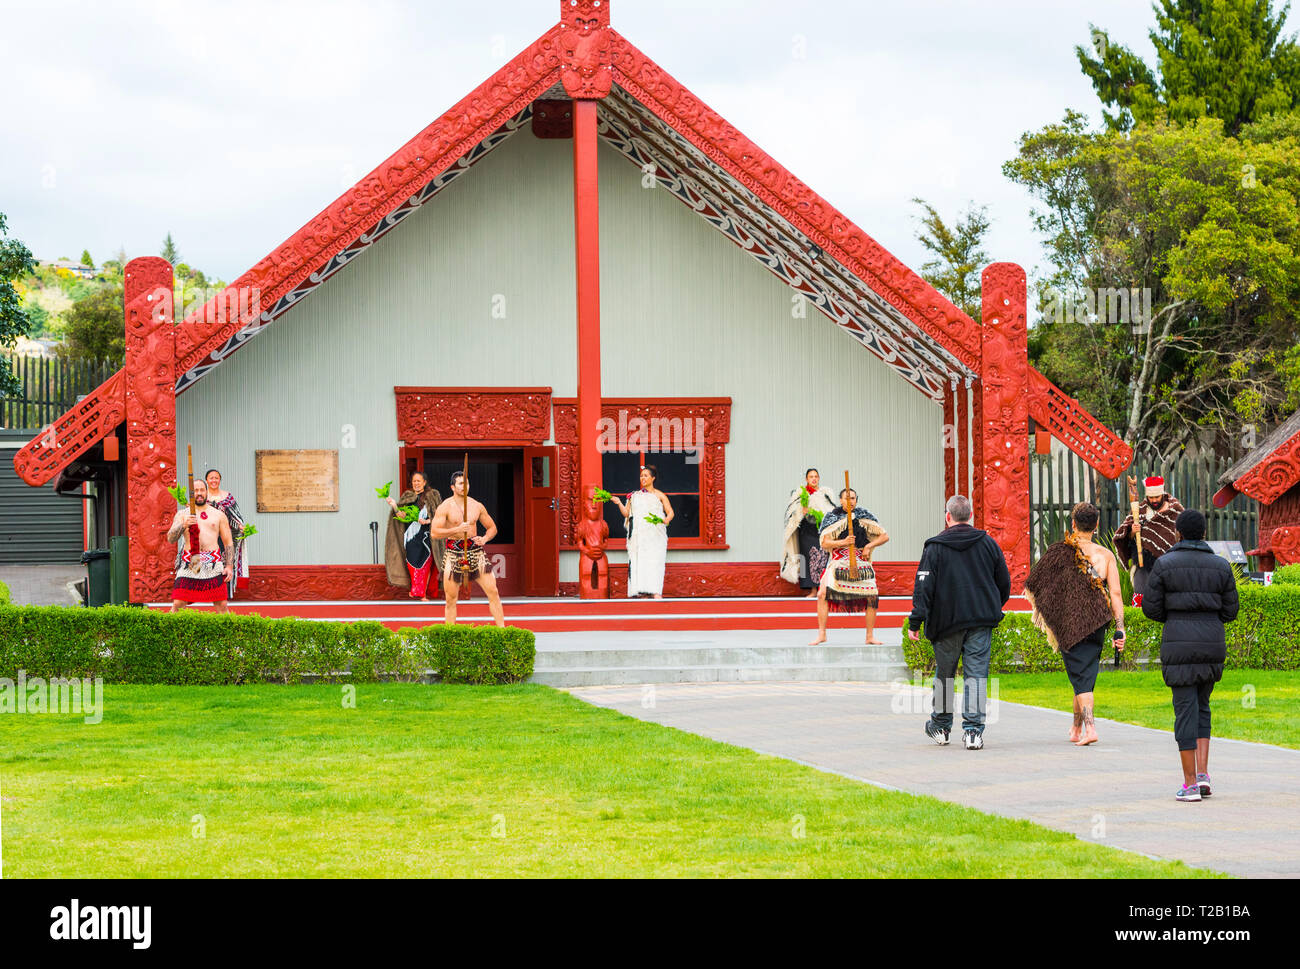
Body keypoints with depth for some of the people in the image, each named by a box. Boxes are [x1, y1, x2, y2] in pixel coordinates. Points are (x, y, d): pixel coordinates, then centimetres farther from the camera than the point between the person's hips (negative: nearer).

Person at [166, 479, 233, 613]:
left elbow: (228, 542, 15)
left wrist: (229, 566, 2)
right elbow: (170, 538, 2)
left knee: (221, 604, -6)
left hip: (213, 562, 1)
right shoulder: (182, 514, 13)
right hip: (189, 563, -1)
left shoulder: (219, 515, 15)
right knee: (178, 604, -9)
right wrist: (183, 525, -17)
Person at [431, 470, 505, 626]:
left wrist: (485, 539, -5)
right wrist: (458, 529, -21)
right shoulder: (445, 507, -4)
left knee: (493, 592, -5)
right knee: (451, 598, 2)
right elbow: (434, 532, -12)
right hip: (453, 553, -3)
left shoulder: (477, 506, 7)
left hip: (475, 550, 3)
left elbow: (492, 528, 17)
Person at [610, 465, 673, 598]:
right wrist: (619, 503, -2)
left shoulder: (659, 495, 9)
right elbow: (626, 513, 14)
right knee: (638, 564, -6)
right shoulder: (634, 496, 18)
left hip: (654, 536, -3)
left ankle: (656, 594, -24)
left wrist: (666, 520, -18)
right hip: (637, 536, 3)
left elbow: (670, 512, 3)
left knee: (654, 562, -15)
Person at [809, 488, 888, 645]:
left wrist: (869, 545, -8)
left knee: (872, 597, -9)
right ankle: (821, 634, -7)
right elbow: (824, 542, -5)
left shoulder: (864, 517, 5)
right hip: (837, 562, -1)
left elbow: (885, 536, 8)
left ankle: (870, 636, 5)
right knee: (822, 594, -16)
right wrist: (843, 542, -20)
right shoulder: (831, 517, 2)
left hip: (861, 562, 1)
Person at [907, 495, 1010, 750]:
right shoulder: (988, 543, 5)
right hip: (981, 622, 2)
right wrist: (993, 609, 27)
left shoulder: (935, 547, -5)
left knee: (944, 673, 14)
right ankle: (973, 730, -8)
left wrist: (915, 623, -7)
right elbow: (1004, 583, 11)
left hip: (947, 621, -1)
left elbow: (923, 587, -9)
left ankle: (940, 725, 26)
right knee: (976, 674, 0)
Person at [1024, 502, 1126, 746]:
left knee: (1080, 678, -4)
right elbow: (1115, 595, -2)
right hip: (1097, 624, 2)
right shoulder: (1106, 555, 1)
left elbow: (1033, 588, 5)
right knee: (1087, 675, 13)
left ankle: (1089, 727, -20)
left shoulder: (1059, 552, -4)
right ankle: (1077, 730, 21)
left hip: (1069, 624, -2)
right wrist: (1120, 629, 1)